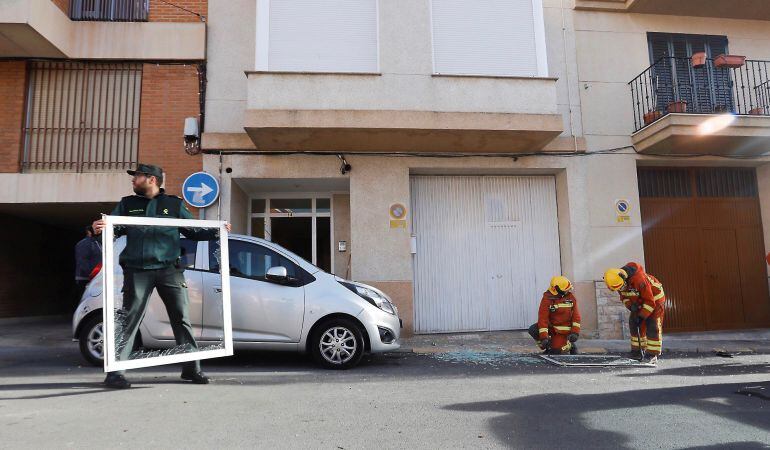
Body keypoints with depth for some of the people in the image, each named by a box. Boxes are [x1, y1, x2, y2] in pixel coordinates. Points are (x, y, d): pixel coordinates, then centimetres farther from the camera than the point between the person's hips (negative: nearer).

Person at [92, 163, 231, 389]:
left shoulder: (174, 204, 12)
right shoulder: (127, 204, 14)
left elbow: (193, 231, 12)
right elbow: (114, 229, 5)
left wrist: (216, 232, -1)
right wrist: (100, 228, -17)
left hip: (169, 269, 0)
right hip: (137, 271, 0)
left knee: (181, 318, 4)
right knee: (129, 319, -2)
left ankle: (192, 368, 15)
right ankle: (116, 371, 8)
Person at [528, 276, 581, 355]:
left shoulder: (571, 297, -7)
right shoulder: (547, 299, -16)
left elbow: (576, 316, -3)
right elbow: (543, 318, -21)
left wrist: (575, 332, -14)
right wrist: (544, 337, -27)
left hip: (563, 330, 0)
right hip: (551, 327, 0)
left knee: (556, 352, -9)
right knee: (533, 330, -24)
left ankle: (571, 346, 24)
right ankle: (546, 346, 1)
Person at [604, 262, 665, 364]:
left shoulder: (639, 278, -39)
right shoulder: (617, 280, -16)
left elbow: (650, 301, -30)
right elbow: (623, 296, 1)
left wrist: (642, 316, -25)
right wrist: (631, 306, -18)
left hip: (655, 298, -7)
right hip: (639, 301, 7)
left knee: (652, 326, -11)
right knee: (634, 323, 3)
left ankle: (652, 355, -6)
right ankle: (637, 351, 12)